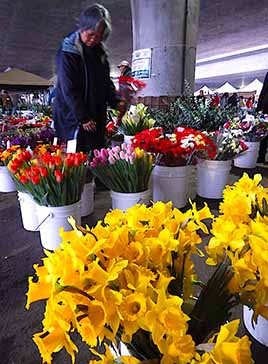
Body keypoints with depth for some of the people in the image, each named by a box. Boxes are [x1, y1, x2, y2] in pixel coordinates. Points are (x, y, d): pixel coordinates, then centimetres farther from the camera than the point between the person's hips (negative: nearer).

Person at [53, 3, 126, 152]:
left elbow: (106, 82, 16)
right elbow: (69, 90, -14)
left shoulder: (100, 52, 12)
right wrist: (83, 118, -17)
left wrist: (117, 101, -2)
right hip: (73, 119, -6)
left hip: (97, 118, 7)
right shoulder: (67, 53, -9)